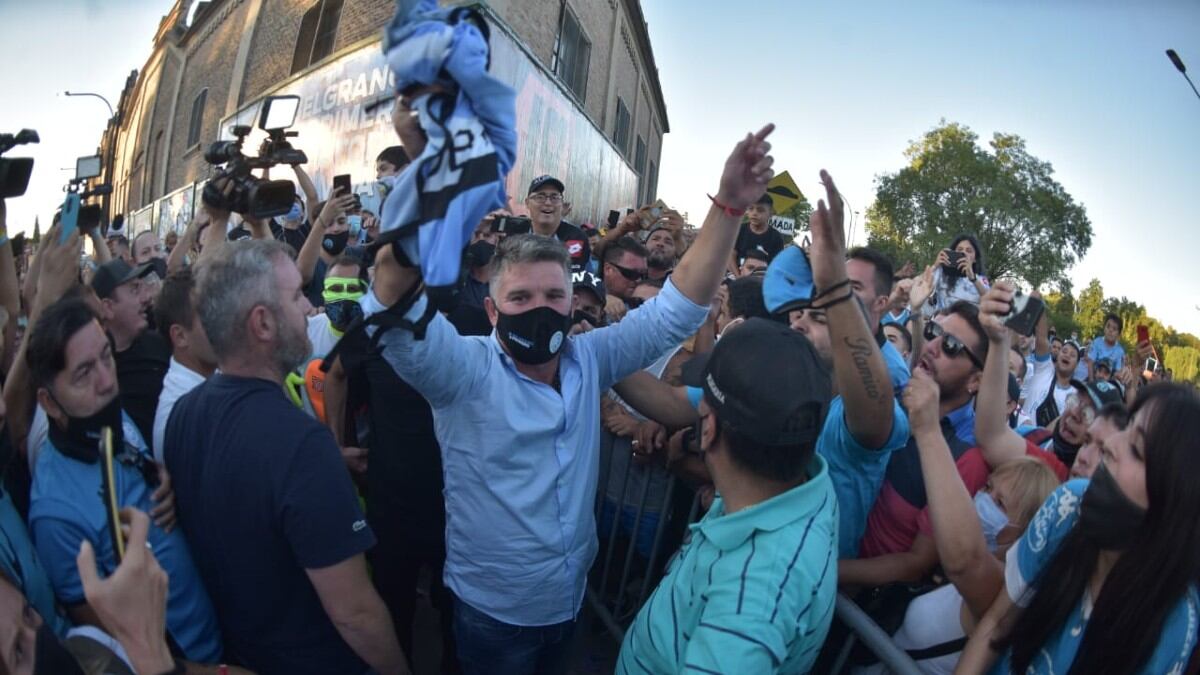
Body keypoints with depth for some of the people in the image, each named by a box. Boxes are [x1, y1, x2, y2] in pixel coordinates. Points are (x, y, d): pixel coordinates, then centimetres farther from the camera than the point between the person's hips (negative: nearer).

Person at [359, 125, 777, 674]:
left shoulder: (588, 358, -7)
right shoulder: (464, 368, -20)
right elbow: (397, 313, -38)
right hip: (491, 610, -4)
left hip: (571, 598, 4)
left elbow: (675, 309, -10)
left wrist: (728, 206, -21)